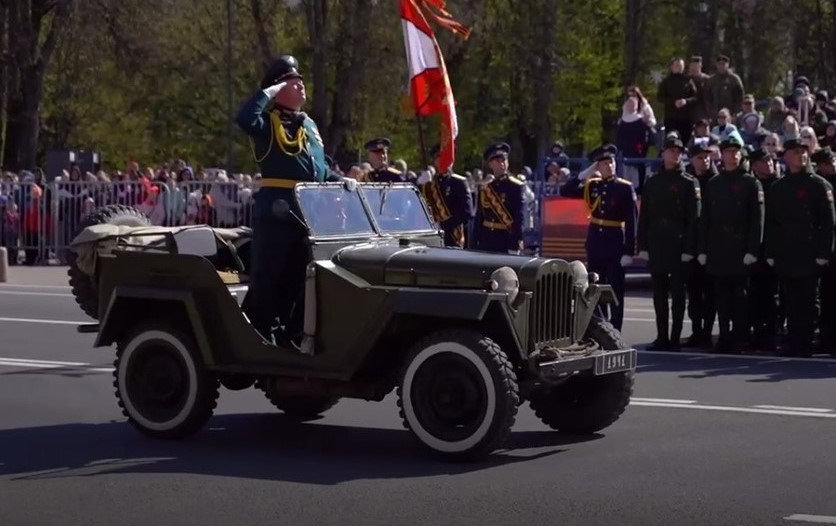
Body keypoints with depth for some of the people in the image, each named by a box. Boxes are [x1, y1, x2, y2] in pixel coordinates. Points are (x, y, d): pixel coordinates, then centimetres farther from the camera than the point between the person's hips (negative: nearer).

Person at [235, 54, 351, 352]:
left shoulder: (309, 125, 19)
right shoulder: (267, 123, -4)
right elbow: (245, 119, -28)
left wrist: (340, 181, 5)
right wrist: (269, 92, -17)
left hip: (308, 214, 8)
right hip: (275, 213, -8)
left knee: (299, 281, 12)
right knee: (267, 280, -5)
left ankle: (290, 337, 21)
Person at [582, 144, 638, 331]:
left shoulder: (625, 188, -5)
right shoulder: (592, 185, 7)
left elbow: (631, 222, -8)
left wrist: (629, 251, -13)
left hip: (616, 243, -4)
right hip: (595, 242, 4)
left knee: (615, 290, 0)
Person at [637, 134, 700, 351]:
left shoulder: (689, 183, 0)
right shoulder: (652, 183, 11)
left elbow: (694, 219, -5)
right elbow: (644, 217, 10)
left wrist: (689, 249, -12)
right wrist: (642, 246, 3)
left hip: (678, 245, -4)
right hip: (656, 244, 4)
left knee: (677, 293, -1)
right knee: (659, 293, 7)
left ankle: (675, 339, 1)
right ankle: (661, 337, 12)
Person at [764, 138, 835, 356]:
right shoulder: (778, 187, 13)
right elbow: (771, 222, 13)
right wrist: (771, 253, 6)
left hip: (809, 256, -4)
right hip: (785, 256, 4)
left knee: (808, 302, 1)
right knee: (791, 301, 5)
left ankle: (805, 343, 5)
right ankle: (793, 343, 9)